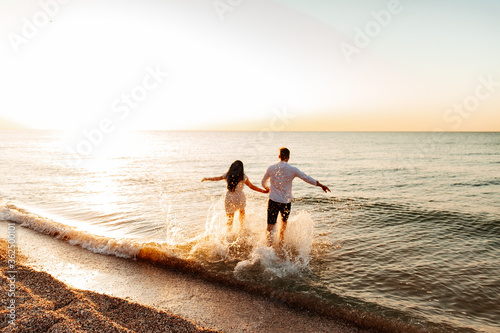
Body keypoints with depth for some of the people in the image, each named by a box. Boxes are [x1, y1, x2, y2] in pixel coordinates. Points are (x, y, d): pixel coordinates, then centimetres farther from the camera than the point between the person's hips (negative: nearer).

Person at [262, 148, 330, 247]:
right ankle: (281, 244, 34)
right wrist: (320, 185, 13)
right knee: (284, 223, 24)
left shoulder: (271, 168, -2)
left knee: (270, 226, 0)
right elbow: (307, 178, 0)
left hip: (273, 201, -1)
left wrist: (267, 188, 34)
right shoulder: (293, 170, -6)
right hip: (286, 202, 1)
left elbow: (263, 182, 11)